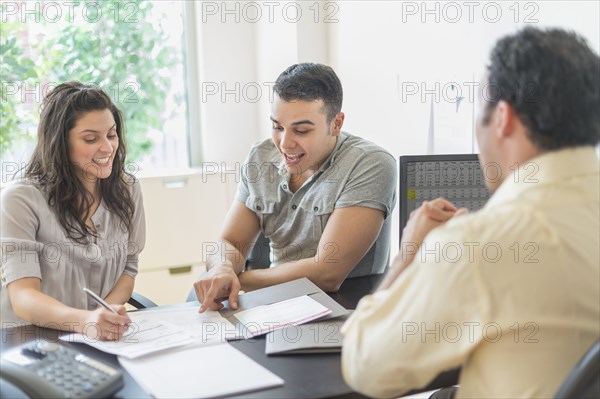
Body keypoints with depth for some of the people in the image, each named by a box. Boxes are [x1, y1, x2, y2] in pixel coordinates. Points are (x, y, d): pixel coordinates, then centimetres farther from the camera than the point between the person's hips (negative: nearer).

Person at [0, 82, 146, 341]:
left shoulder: (127, 190, 5)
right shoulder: (21, 199, -10)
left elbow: (128, 269, 9)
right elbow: (22, 296, -17)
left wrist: (105, 318, -11)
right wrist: (85, 321, -36)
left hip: (105, 339, 3)